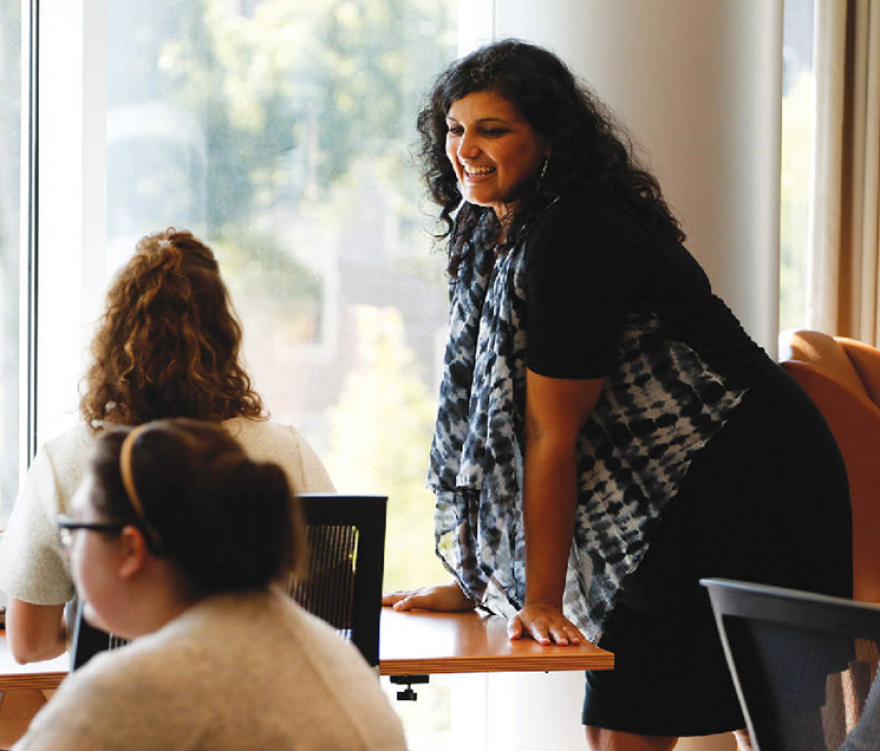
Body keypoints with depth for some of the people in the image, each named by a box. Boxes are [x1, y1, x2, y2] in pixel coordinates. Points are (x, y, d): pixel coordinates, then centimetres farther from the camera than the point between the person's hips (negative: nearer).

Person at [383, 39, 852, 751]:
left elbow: (552, 435, -18)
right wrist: (470, 581, 11)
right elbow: (485, 415, 12)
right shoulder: (490, 235, 9)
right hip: (671, 505, 9)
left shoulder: (572, 241, -20)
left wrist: (541, 600, -14)